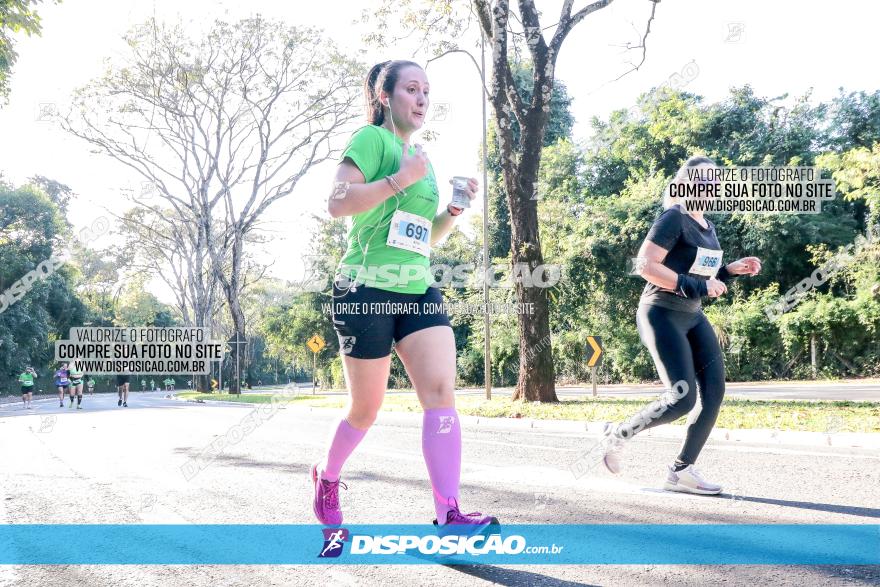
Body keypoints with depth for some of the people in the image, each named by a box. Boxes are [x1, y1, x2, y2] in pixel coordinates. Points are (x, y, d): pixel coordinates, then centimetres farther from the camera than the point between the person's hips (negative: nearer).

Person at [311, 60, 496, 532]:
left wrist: (454, 210, 7)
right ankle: (326, 476, 34)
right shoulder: (372, 139, -4)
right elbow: (337, 203, -18)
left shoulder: (421, 158, 19)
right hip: (367, 290, -6)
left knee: (441, 390, -12)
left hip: (419, 290, 6)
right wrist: (398, 179, -20)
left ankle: (448, 514, -16)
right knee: (366, 409, 5)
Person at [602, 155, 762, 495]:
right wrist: (696, 286, -23)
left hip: (693, 317, 9)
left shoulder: (708, 228, 15)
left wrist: (730, 271, 7)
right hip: (662, 314, -9)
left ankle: (681, 471, 6)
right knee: (683, 398, -14)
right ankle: (619, 434, 9)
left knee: (714, 391, -2)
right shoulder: (674, 218, -12)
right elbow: (646, 266, -21)